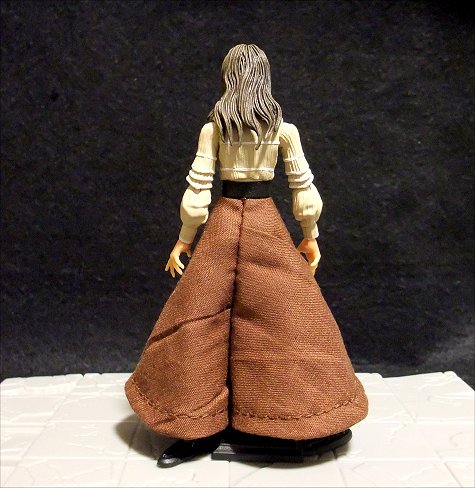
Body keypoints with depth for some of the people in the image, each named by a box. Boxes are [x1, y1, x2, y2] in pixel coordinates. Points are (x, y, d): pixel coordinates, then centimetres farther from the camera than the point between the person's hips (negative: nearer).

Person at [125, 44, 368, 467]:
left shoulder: (213, 127, -1)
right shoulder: (284, 128, -1)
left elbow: (197, 189, -2)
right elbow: (304, 188, 1)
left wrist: (184, 240, 7)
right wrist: (311, 237, 12)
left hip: (224, 222, 0)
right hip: (267, 223, 0)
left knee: (203, 318, 8)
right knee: (292, 316, 8)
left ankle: (199, 427, 13)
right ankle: (313, 425, 18)